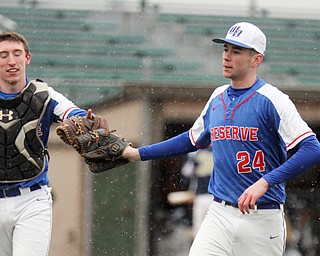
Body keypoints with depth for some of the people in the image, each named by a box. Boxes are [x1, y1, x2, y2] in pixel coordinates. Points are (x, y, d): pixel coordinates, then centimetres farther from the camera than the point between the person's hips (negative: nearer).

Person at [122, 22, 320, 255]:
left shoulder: (272, 100, -10)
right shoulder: (217, 98, 11)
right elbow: (192, 140, 29)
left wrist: (264, 182, -28)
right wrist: (139, 153, 26)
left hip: (262, 218, -5)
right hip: (220, 214, 5)